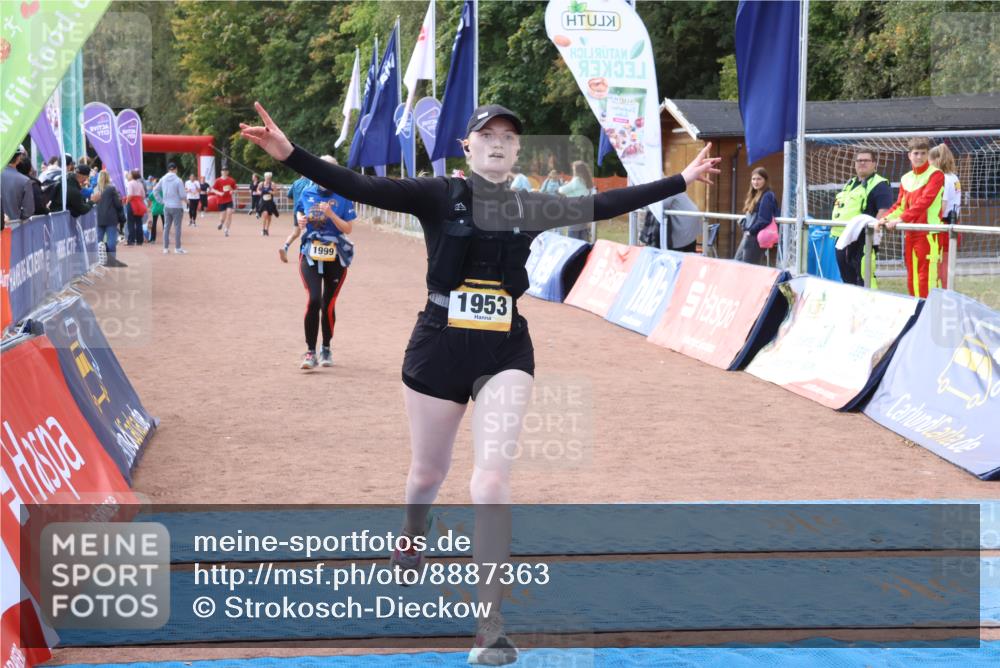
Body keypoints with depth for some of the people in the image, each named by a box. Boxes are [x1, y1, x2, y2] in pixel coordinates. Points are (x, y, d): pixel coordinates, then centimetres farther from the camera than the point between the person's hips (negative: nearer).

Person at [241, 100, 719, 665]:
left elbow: (604, 205, 14)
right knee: (429, 474, 16)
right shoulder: (439, 197, -5)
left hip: (506, 353, 1)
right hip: (440, 348, -1)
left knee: (493, 481, -14)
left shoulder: (532, 208, 4)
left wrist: (682, 180, 19)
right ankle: (413, 538, 54)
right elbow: (363, 188, -16)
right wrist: (291, 155, -29)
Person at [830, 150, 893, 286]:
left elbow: (884, 210, -16)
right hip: (842, 238, 9)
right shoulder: (850, 183, 23)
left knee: (863, 279, -14)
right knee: (847, 277, 15)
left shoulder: (880, 185, -5)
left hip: (862, 240, -9)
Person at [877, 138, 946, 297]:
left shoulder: (935, 175, -4)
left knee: (927, 277, -11)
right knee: (912, 279, 8)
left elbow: (924, 201, -15)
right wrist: (885, 218, -4)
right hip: (910, 234, 7)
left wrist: (901, 219, -22)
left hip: (929, 233, -7)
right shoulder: (906, 179, 17)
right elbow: (900, 205, 16)